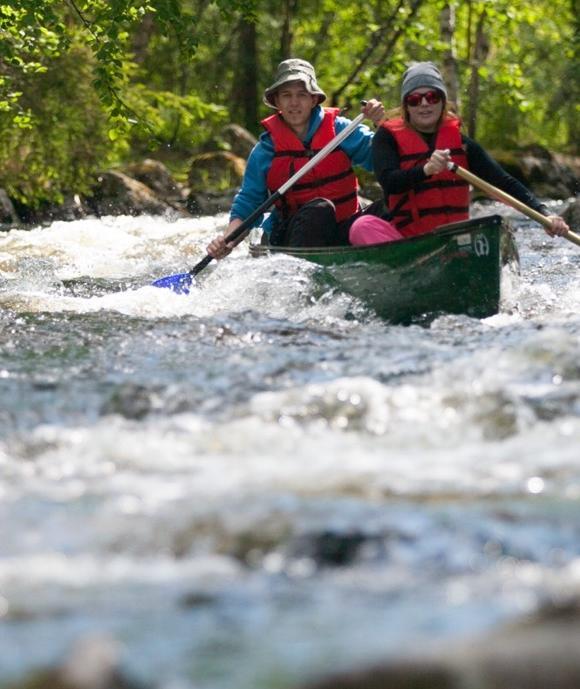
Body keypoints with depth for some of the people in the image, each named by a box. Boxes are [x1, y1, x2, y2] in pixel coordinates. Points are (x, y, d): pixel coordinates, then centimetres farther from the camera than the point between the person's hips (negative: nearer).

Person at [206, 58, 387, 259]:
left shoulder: (339, 129, 5)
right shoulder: (266, 150, 3)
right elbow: (247, 202, 5)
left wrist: (380, 124, -18)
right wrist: (228, 239, -11)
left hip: (345, 232, 2)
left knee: (386, 208, -26)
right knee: (319, 208, -35)